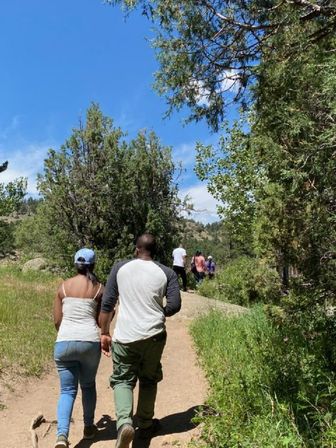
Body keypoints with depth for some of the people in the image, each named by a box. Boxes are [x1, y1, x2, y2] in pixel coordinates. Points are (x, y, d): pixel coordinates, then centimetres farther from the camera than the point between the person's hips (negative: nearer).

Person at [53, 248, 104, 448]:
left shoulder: (63, 286, 4)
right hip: (90, 341, 0)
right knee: (88, 385, 22)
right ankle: (89, 427, 35)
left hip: (64, 342, 1)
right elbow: (102, 320, 2)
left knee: (67, 390, 11)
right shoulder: (99, 288, 0)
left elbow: (57, 320, 7)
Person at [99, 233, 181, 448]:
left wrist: (104, 333, 8)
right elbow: (175, 305, -7)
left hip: (125, 336, -1)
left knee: (123, 380, 14)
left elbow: (107, 303, -1)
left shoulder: (120, 268, -1)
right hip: (154, 335, 1)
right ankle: (145, 425, 35)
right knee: (149, 380, 22)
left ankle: (125, 423, -7)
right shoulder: (167, 273, -1)